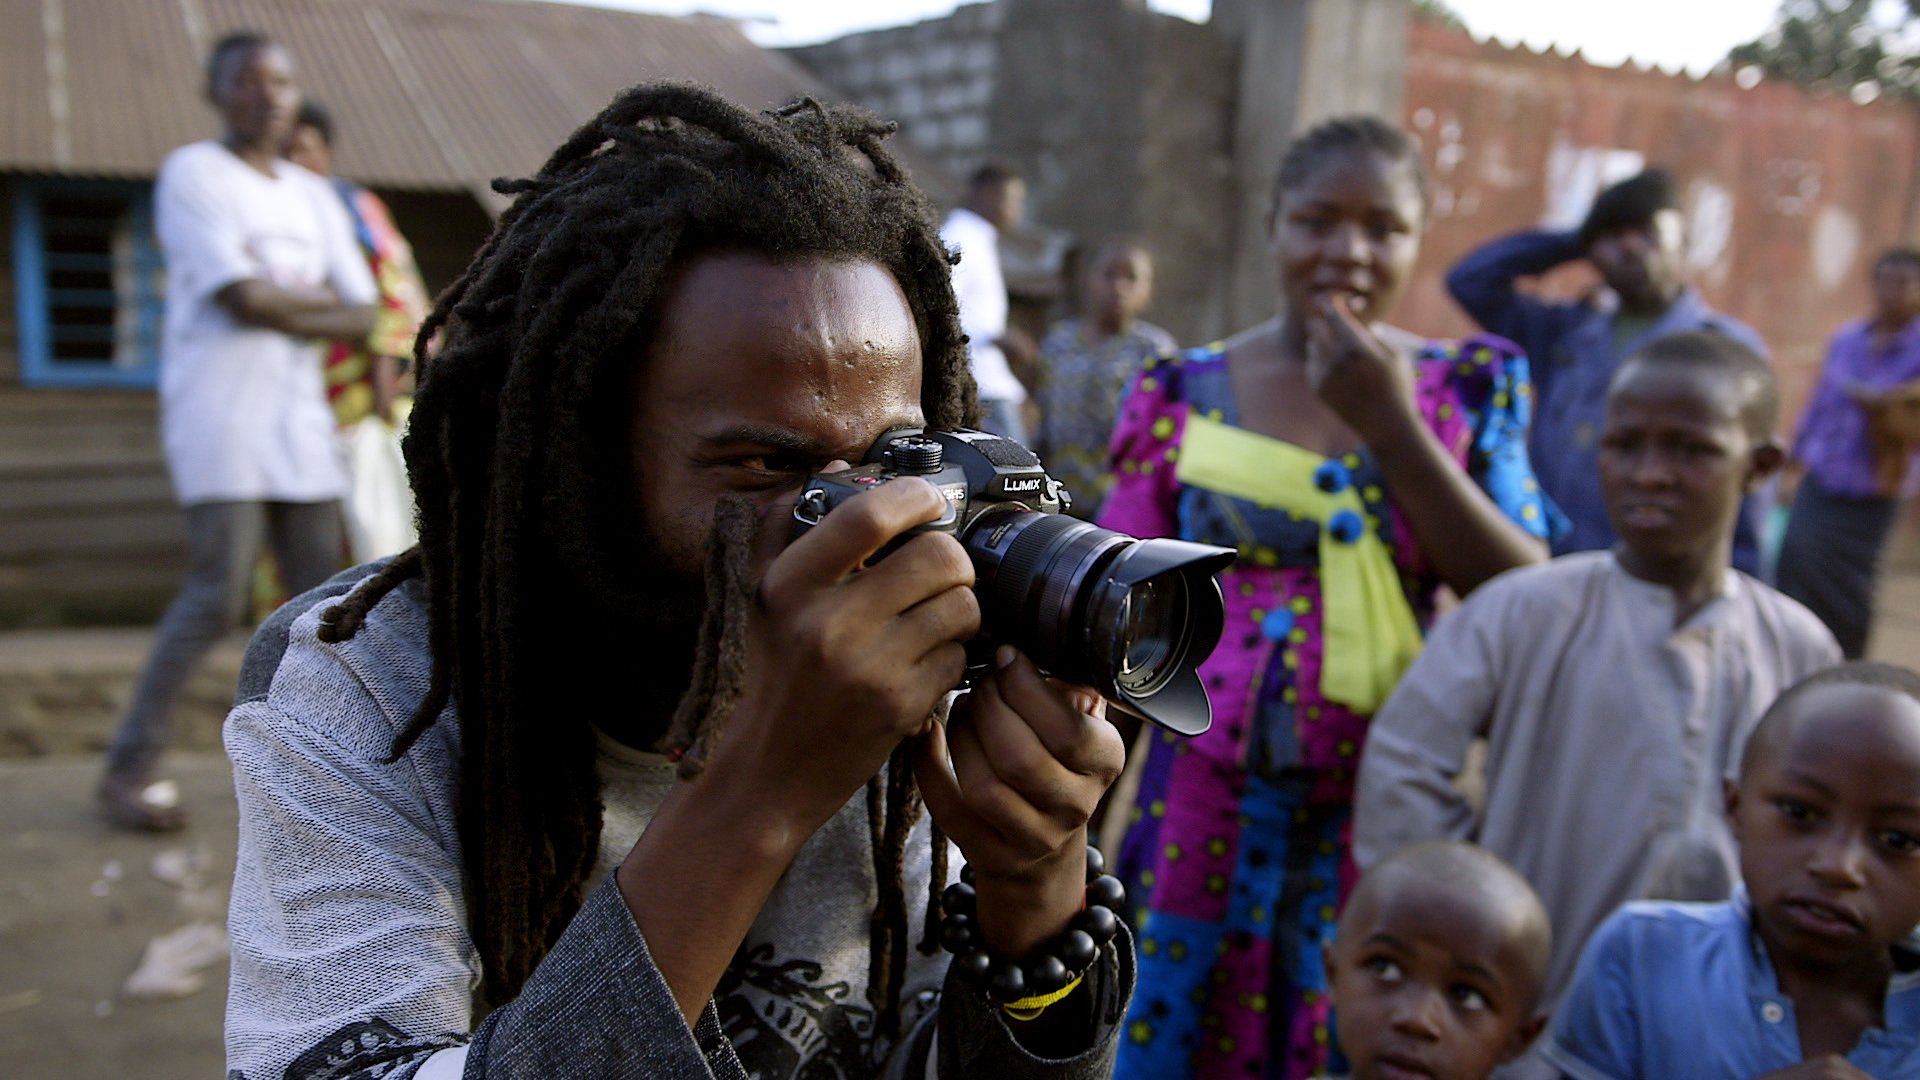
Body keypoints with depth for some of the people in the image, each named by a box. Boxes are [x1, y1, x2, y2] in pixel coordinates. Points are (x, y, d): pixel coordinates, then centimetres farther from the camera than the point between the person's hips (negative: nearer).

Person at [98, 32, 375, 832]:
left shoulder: (314, 199, 16)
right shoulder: (190, 174, -3)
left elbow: (359, 320, 7)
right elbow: (243, 299, -15)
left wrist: (277, 304, -8)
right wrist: (320, 298, 1)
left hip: (299, 419, 6)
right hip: (217, 413, -6)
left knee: (316, 592, 4)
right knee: (219, 595, -13)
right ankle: (130, 767, -1)